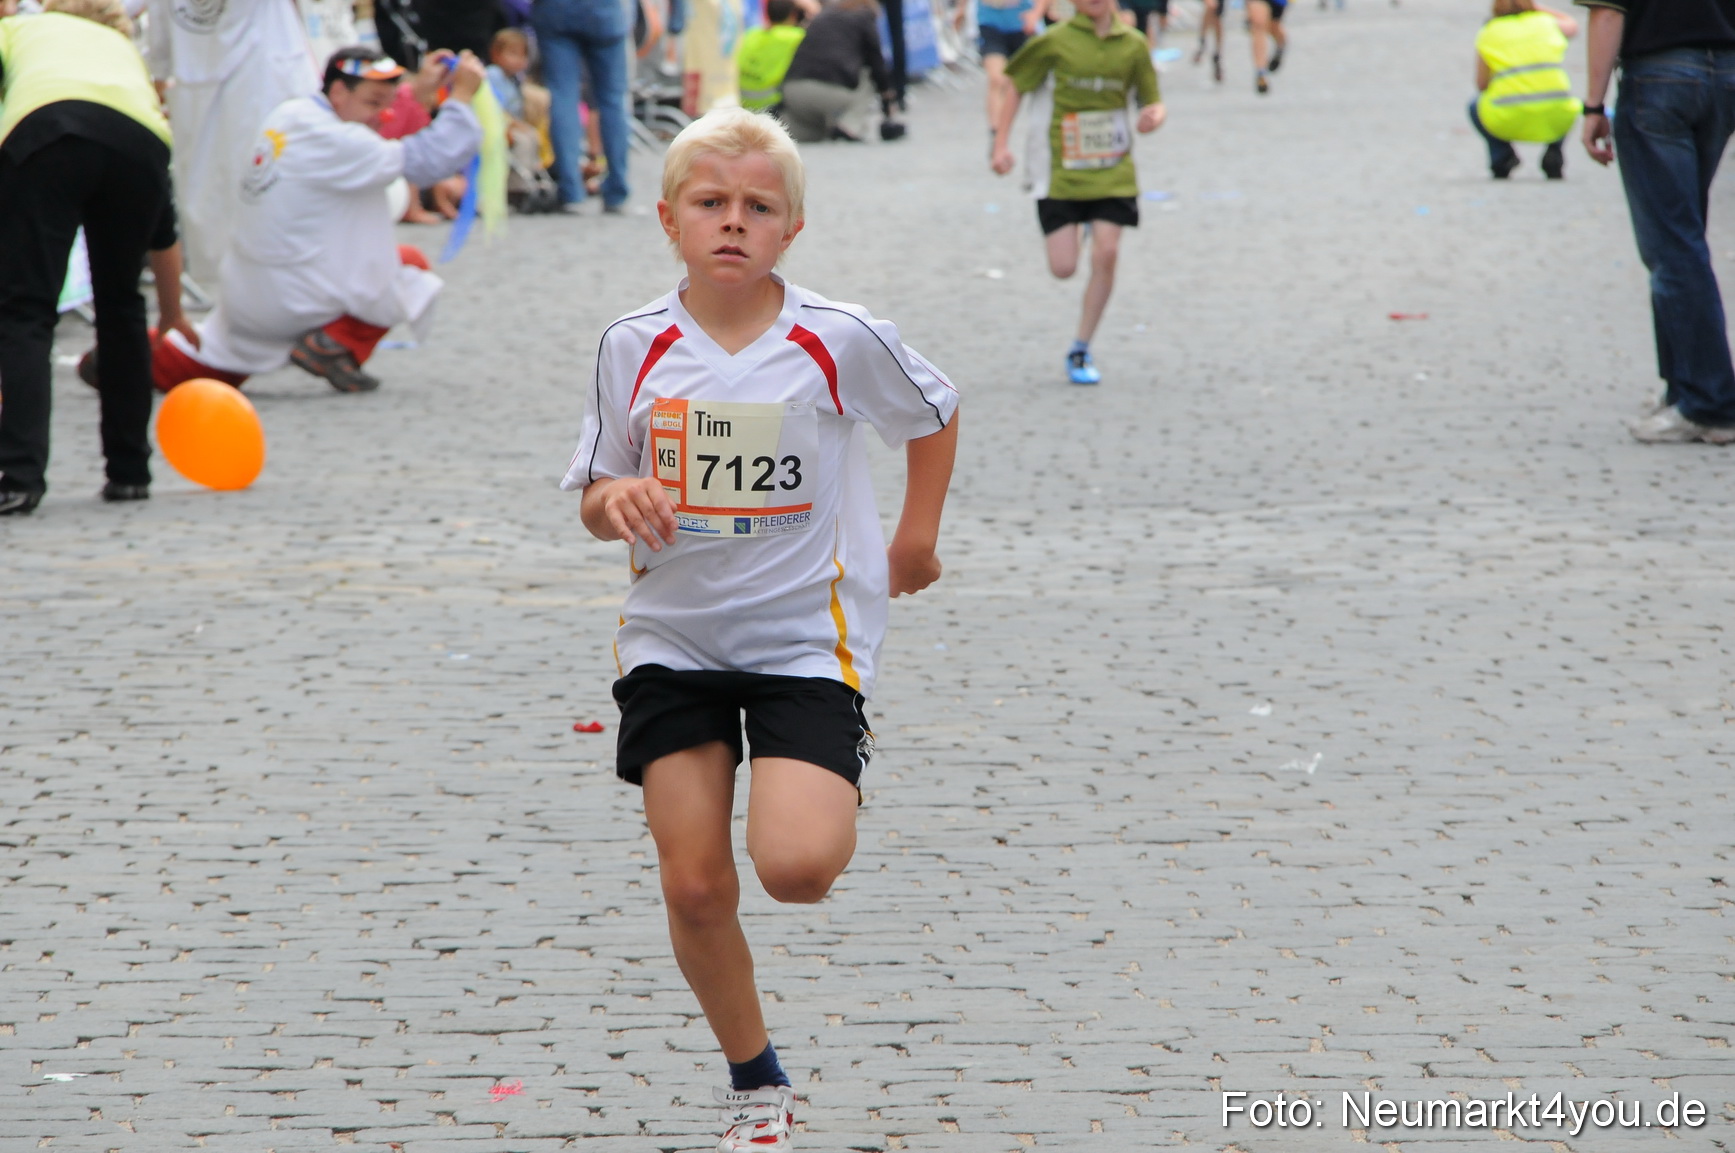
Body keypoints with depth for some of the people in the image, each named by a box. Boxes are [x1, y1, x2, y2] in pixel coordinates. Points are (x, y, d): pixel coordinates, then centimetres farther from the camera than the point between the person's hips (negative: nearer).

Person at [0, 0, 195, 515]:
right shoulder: (127, 52, 42)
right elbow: (163, 230, 45)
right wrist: (174, 317, 54)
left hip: (44, 130, -3)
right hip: (138, 142, 3)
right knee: (121, 305, 23)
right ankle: (129, 471, 28)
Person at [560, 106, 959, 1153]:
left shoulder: (840, 341, -9)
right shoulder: (635, 348, -4)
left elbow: (935, 412, 10)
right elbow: (594, 497, 5)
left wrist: (917, 537, 12)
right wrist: (616, 499, -17)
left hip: (808, 638, -3)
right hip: (674, 642, 3)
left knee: (796, 866, -21)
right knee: (695, 886, 0)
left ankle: (835, 801, 17)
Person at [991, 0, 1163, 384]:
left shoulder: (1133, 46, 2)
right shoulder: (1055, 42, -6)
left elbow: (1152, 102, 9)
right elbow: (1014, 85, 2)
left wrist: (1154, 116, -16)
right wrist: (1001, 144, -6)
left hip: (1113, 173, 2)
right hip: (1061, 175, -2)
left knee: (1106, 255, -9)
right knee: (1063, 267, -7)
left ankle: (1081, 350, 6)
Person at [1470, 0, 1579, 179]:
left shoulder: (1489, 32, 10)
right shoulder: (1547, 22, 13)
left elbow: (1481, 85, 15)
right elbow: (1572, 26, 37)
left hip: (1508, 123, -1)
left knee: (1475, 106, 30)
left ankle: (1502, 155, 9)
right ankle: (1554, 154, 14)